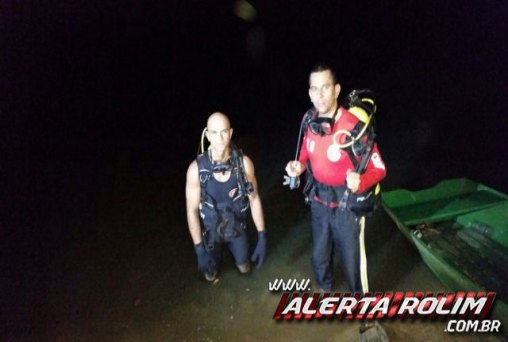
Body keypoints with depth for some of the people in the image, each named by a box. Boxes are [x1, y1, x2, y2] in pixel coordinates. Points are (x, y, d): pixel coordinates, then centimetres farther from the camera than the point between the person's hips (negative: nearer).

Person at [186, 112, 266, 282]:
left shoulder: (244, 163, -25)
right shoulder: (196, 168, -29)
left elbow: (254, 199, -12)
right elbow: (192, 211, -19)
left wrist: (262, 237, -12)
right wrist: (200, 250, -19)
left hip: (236, 227, 1)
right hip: (210, 230, -1)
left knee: (244, 268, 20)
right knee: (210, 275, 14)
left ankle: (232, 249, 52)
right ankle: (217, 252, 46)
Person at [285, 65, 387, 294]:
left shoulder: (354, 126, -26)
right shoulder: (310, 121, -8)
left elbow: (379, 169, -19)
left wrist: (361, 182, -39)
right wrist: (299, 166, -10)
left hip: (347, 205, -6)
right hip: (319, 201, 6)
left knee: (351, 258, 9)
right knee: (319, 256, 25)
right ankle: (325, 290, 54)